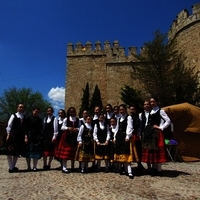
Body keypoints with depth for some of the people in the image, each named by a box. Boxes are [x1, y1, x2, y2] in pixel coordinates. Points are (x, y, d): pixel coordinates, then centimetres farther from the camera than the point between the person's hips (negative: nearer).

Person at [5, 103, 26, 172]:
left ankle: (13, 166, 19)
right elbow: (9, 126, 2)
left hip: (21, 136, 3)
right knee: (10, 151, -3)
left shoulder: (24, 117, 10)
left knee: (17, 152, 8)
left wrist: (26, 136, -5)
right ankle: (11, 167, 6)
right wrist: (8, 134, -7)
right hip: (12, 135, -3)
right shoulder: (14, 115, 3)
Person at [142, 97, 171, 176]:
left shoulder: (160, 111, -4)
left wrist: (161, 128, -12)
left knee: (157, 150, -4)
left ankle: (159, 170, 4)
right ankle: (154, 168, 19)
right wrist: (147, 130, 10)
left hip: (157, 133, -7)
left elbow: (168, 121, -10)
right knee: (150, 150, 8)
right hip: (149, 133, 7)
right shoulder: (150, 112, 17)